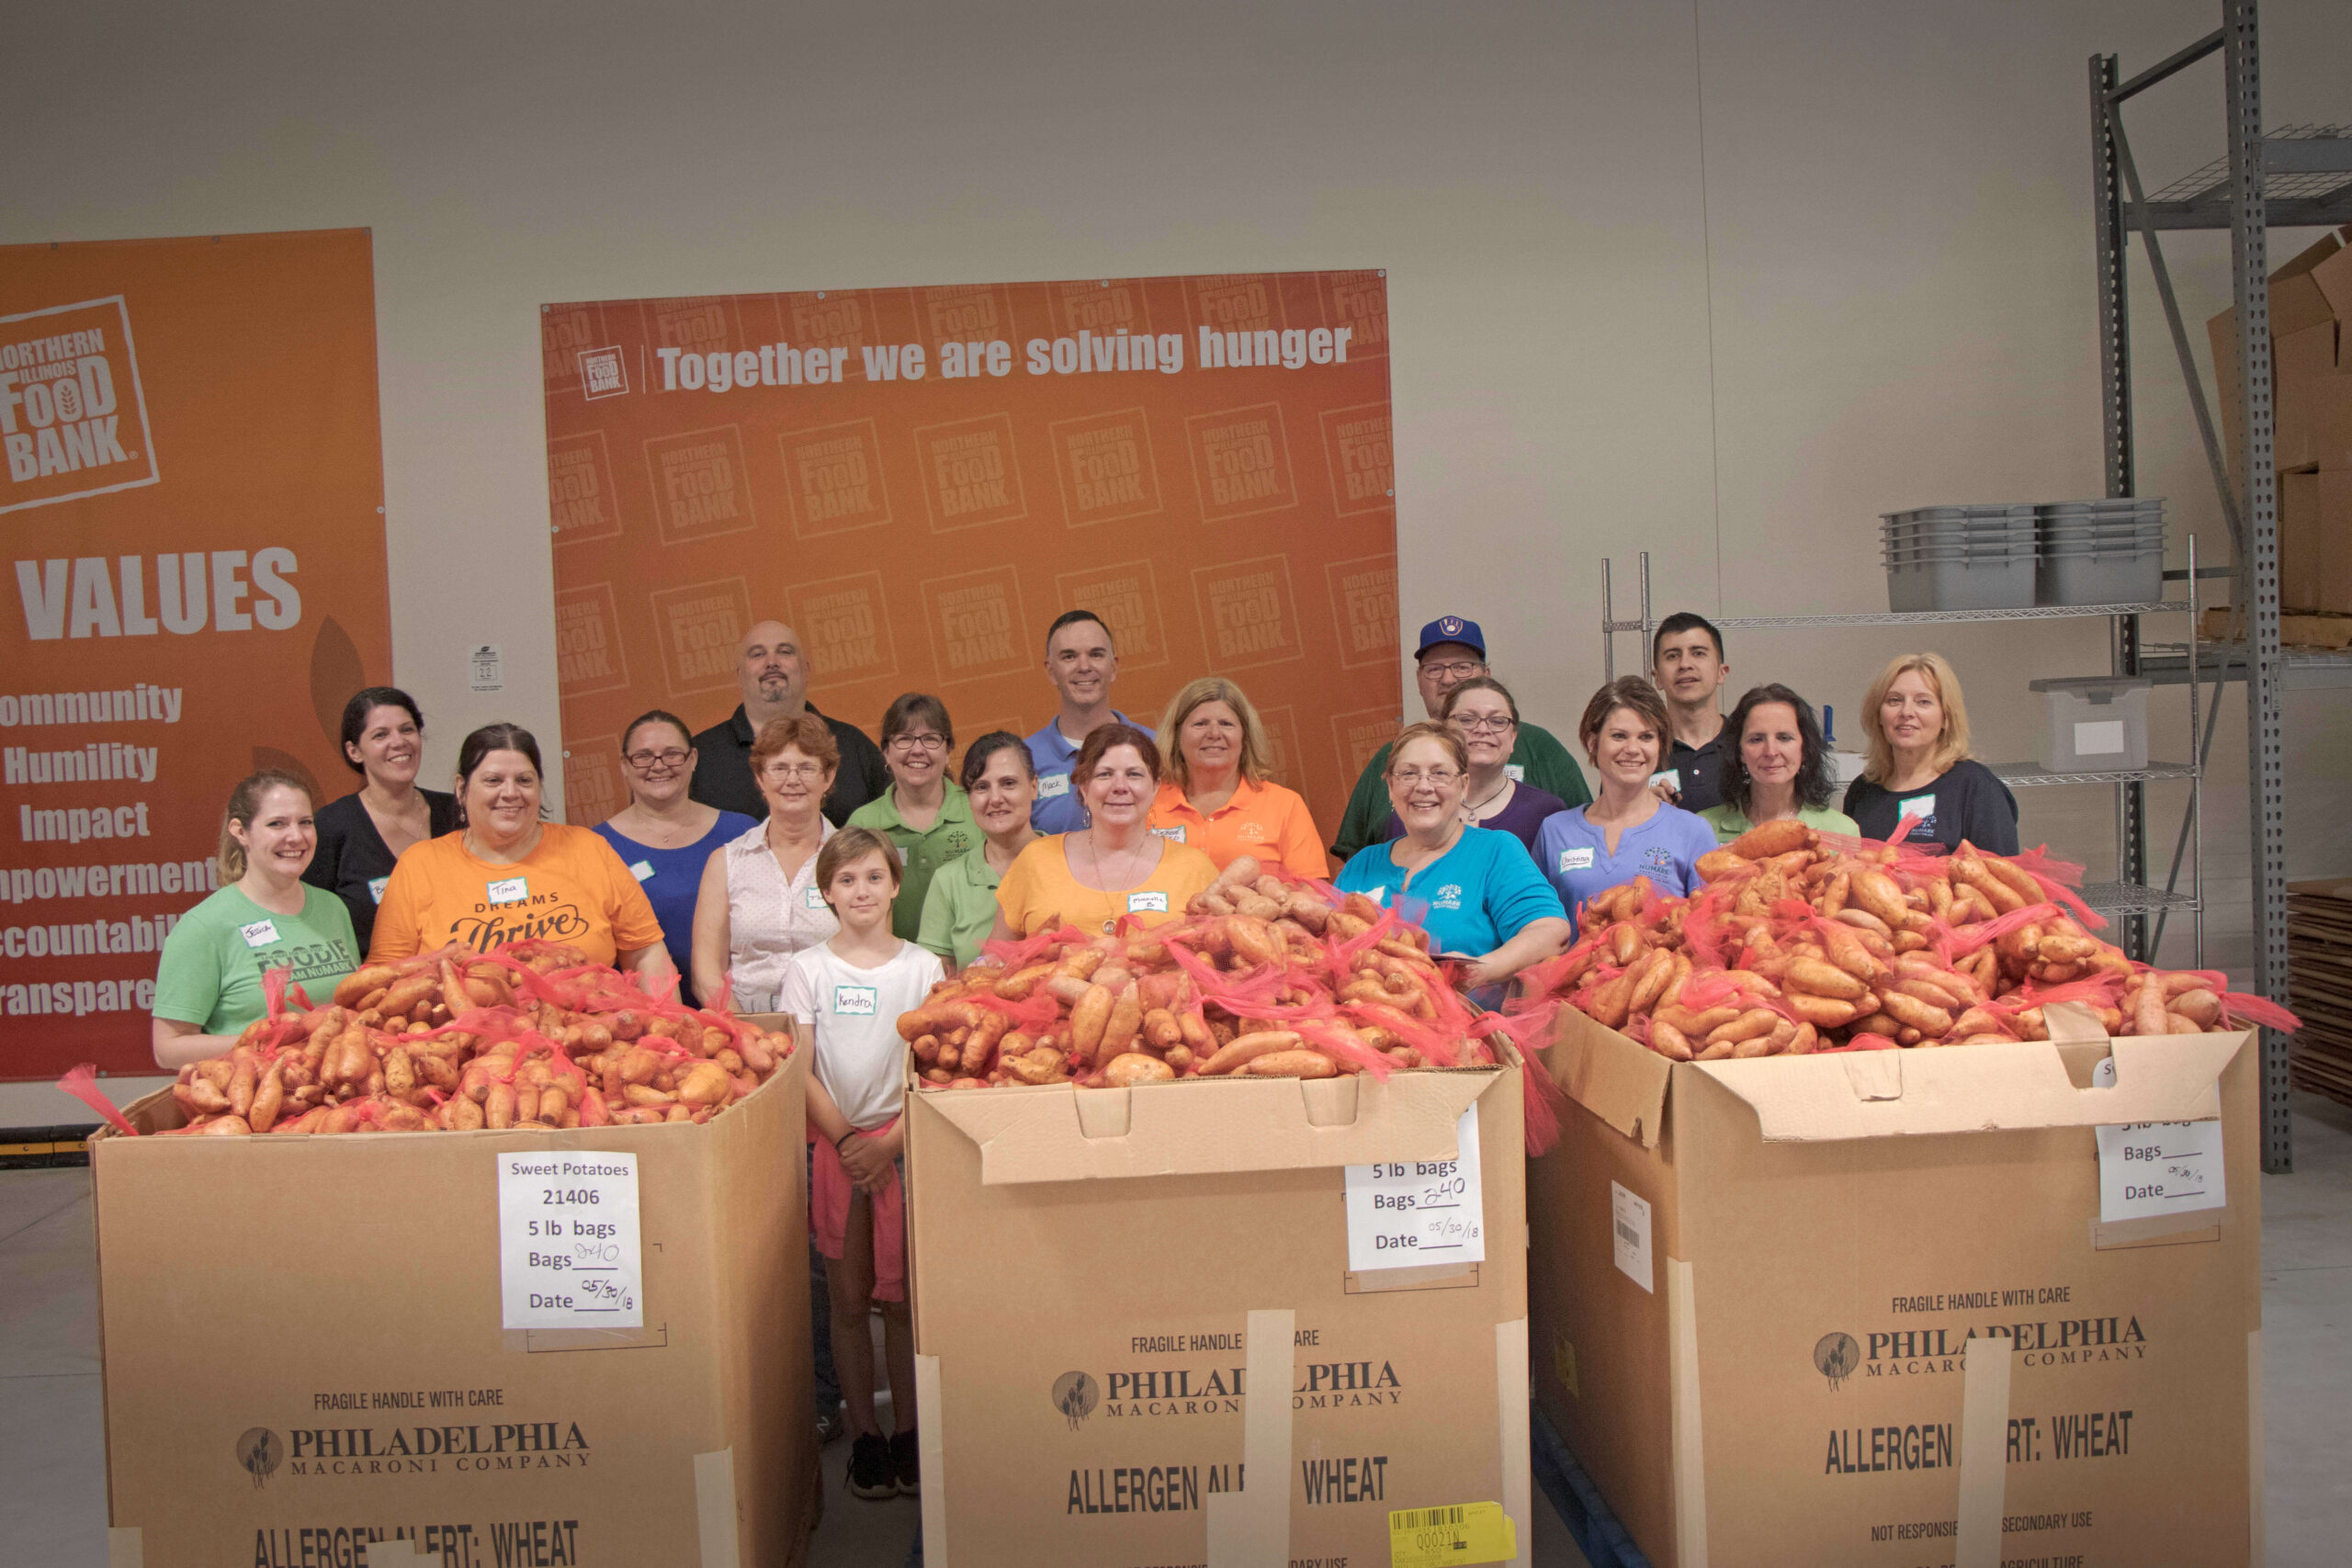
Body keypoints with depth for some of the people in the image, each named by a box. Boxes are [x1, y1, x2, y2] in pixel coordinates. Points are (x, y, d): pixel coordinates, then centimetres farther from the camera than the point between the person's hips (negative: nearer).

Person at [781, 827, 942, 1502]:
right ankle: (864, 1437, 15)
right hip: (833, 1144, 0)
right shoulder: (807, 967, 4)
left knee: (903, 1298, 2)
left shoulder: (923, 967, 3)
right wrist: (845, 1139, -10)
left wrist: (889, 1141, -12)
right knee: (848, 1302, 5)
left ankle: (908, 1434, 13)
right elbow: (801, 1070, -1)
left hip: (904, 1145, 0)